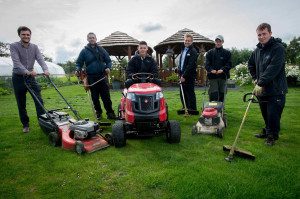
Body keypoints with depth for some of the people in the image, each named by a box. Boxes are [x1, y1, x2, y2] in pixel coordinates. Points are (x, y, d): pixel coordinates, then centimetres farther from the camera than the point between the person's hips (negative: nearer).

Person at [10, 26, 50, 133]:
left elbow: (40, 59, -12)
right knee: (21, 104, 5)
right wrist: (26, 71, -39)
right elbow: (16, 62, -21)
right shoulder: (14, 46, -7)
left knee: (39, 100, -7)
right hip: (18, 77, -2)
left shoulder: (34, 47, 3)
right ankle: (25, 125, 18)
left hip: (30, 77, 2)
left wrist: (45, 69, -32)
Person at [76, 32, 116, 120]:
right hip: (91, 78, 0)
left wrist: (108, 67, -8)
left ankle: (110, 113, 5)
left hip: (102, 76, 0)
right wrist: (78, 69, -12)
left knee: (106, 95, -2)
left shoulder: (101, 50, 11)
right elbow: (79, 63, 9)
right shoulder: (84, 51, 8)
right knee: (95, 97, 8)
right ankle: (98, 112, 22)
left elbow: (108, 61, 12)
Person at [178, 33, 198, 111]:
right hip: (182, 76, 8)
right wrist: (179, 72, 9)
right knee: (182, 94, 12)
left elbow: (190, 65, -17)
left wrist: (184, 76, -19)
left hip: (189, 77, -8)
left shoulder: (193, 52, -9)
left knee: (190, 93, -2)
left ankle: (193, 109, 7)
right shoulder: (183, 50, 17)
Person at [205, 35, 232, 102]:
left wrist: (222, 70, -18)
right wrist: (211, 70, -19)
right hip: (212, 77, -1)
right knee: (213, 94, -8)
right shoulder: (209, 53, 10)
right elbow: (207, 64, 0)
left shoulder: (227, 53, 10)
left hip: (223, 76, 1)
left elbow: (229, 64, 0)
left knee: (221, 94, 7)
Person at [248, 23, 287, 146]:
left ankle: (272, 136, 19)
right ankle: (267, 131, 35)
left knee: (273, 115, 0)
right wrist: (255, 78, 14)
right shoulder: (257, 50, 11)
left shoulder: (278, 48, -13)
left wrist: (260, 83, -25)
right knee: (265, 114, 17)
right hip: (261, 88, 7)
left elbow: (273, 69, -23)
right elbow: (251, 64, 26)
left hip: (275, 89, -7)